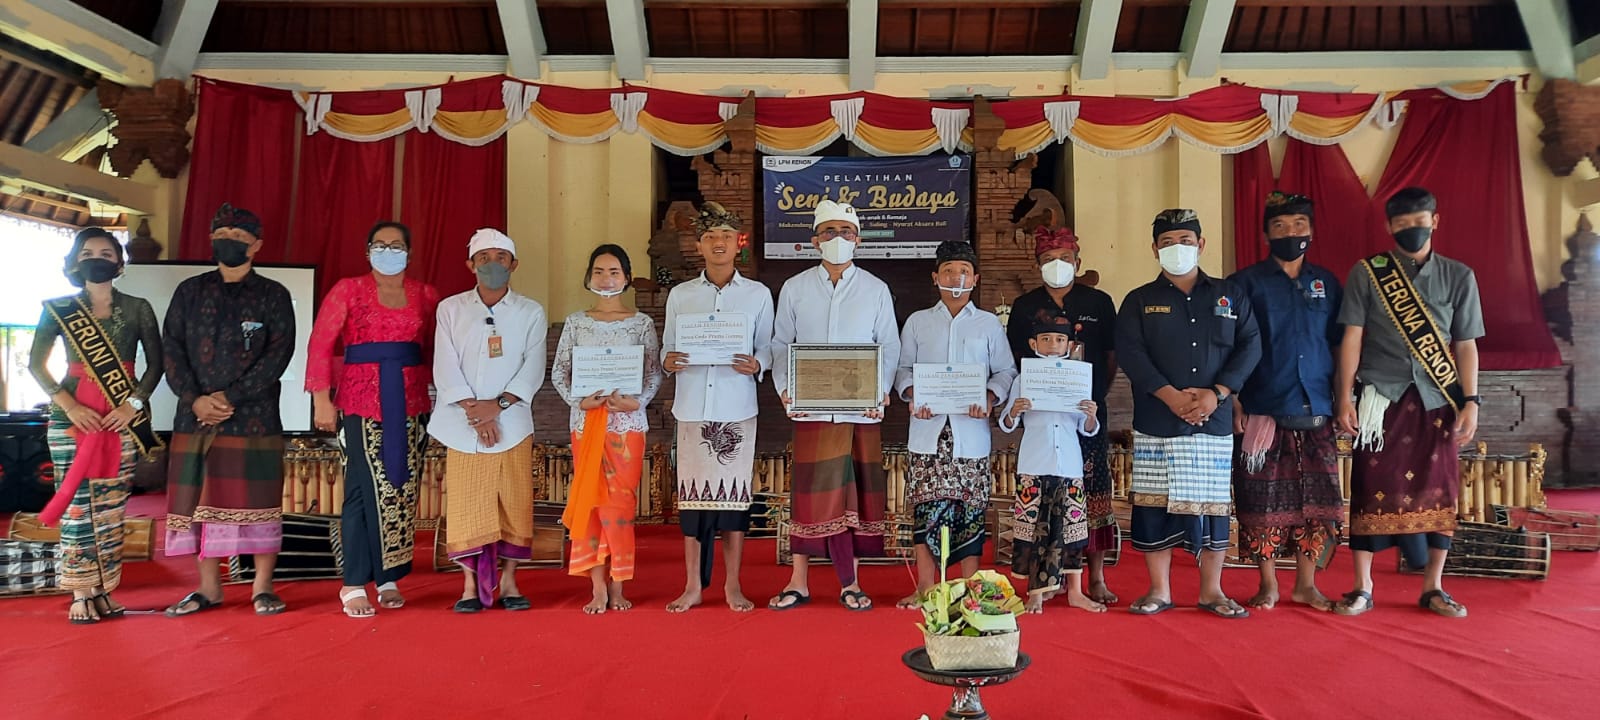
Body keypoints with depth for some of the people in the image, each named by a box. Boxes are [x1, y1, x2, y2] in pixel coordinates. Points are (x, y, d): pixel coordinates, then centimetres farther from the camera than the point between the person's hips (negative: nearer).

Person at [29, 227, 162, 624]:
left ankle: (104, 591, 10)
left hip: (123, 420, 1)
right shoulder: (58, 308, 5)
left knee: (111, 508, 3)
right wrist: (69, 405, -10)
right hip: (71, 417, 0)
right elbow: (36, 364, 3)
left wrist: (134, 403, -8)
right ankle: (80, 594, 4)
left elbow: (155, 363, 6)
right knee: (76, 505, -2)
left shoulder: (137, 308, 6)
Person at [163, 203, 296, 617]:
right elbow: (171, 347, 5)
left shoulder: (273, 295, 5)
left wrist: (231, 397, -14)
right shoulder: (190, 291, 13)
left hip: (254, 415, -3)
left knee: (258, 500, -3)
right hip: (196, 415, 3)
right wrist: (195, 398, -10)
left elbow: (279, 353, -5)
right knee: (200, 499, 4)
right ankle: (208, 588, 15)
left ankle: (262, 588, 6)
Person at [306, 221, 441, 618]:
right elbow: (320, 344, -1)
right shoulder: (349, 290, 4)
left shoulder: (426, 296, 11)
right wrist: (322, 399, -8)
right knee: (364, 488, -6)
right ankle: (354, 584, 3)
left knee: (401, 489, 4)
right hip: (361, 402, -3)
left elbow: (435, 350, 11)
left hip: (410, 403, 3)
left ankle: (389, 578, 16)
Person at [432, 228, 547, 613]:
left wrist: (498, 404, -15)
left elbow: (533, 369, -3)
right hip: (463, 424, 0)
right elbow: (446, 368, -2)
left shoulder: (531, 313, 6)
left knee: (514, 503, 2)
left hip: (512, 423, 0)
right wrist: (474, 410, -13)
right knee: (466, 505, -1)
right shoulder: (450, 309, 7)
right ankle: (470, 586, 8)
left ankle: (508, 582, 13)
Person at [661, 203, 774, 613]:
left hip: (737, 409, -1)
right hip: (693, 407, 1)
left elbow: (766, 348, 7)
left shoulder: (758, 294, 7)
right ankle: (693, 586, 15)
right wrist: (668, 361, -11)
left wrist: (756, 365, -14)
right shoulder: (680, 295, 10)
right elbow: (668, 347, 12)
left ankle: (733, 586, 15)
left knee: (734, 494, 3)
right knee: (692, 494, 3)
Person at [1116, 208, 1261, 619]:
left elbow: (1250, 345, 3)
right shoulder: (1139, 301, 8)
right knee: (1155, 504, 0)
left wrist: (1217, 393, -11)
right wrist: (1170, 396, -17)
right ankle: (1159, 591, 11)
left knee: (1213, 504, 5)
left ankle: (1212, 591, 18)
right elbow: (1130, 352, -5)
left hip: (1215, 422, 1)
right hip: (1156, 423, -1)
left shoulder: (1229, 296, 12)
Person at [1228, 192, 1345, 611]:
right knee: (1263, 501, 1)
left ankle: (1306, 584, 17)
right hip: (1262, 413, -3)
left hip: (1316, 413, 3)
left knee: (1318, 499, 4)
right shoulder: (1246, 283, 2)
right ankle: (1268, 585, 14)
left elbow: (1340, 345, 15)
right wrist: (1234, 403, -7)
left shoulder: (1327, 284, 12)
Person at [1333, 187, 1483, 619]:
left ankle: (1433, 588, 17)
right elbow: (1351, 338, 0)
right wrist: (1345, 398, -5)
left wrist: (1470, 402, -1)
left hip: (1437, 400, 2)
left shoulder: (1459, 277, 7)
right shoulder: (1367, 273, 3)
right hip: (1382, 398, -1)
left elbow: (1465, 345, 7)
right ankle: (1362, 588, 8)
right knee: (1372, 488, -1)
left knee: (1438, 490, 4)